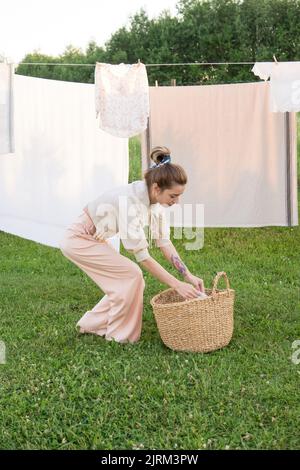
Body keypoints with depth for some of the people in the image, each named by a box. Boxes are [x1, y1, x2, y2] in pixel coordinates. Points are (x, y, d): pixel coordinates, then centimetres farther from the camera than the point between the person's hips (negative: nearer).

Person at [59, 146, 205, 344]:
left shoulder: (155, 198, -10)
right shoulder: (130, 201, -35)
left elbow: (164, 241, -4)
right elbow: (142, 256, -31)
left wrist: (188, 275, -9)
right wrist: (177, 285, -28)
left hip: (96, 238, 8)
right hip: (79, 239, -8)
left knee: (126, 281, 5)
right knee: (132, 274, -14)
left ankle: (93, 323, 22)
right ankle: (120, 333, 2)